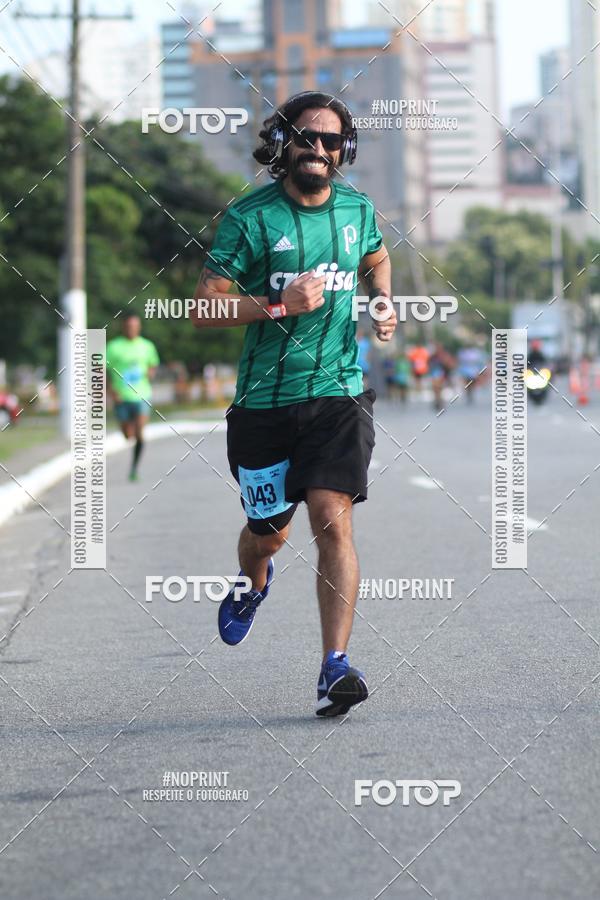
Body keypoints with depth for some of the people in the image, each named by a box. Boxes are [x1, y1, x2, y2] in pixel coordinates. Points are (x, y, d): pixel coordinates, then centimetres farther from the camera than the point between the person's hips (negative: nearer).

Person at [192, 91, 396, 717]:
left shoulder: (358, 209, 7)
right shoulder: (250, 217, -6)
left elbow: (376, 259, 30)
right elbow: (203, 309, -8)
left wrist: (384, 304, 10)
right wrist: (280, 303, -20)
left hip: (338, 393, 1)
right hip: (264, 400, -1)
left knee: (333, 522, -15)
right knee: (268, 533, 11)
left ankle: (336, 669, -17)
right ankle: (253, 585, 49)